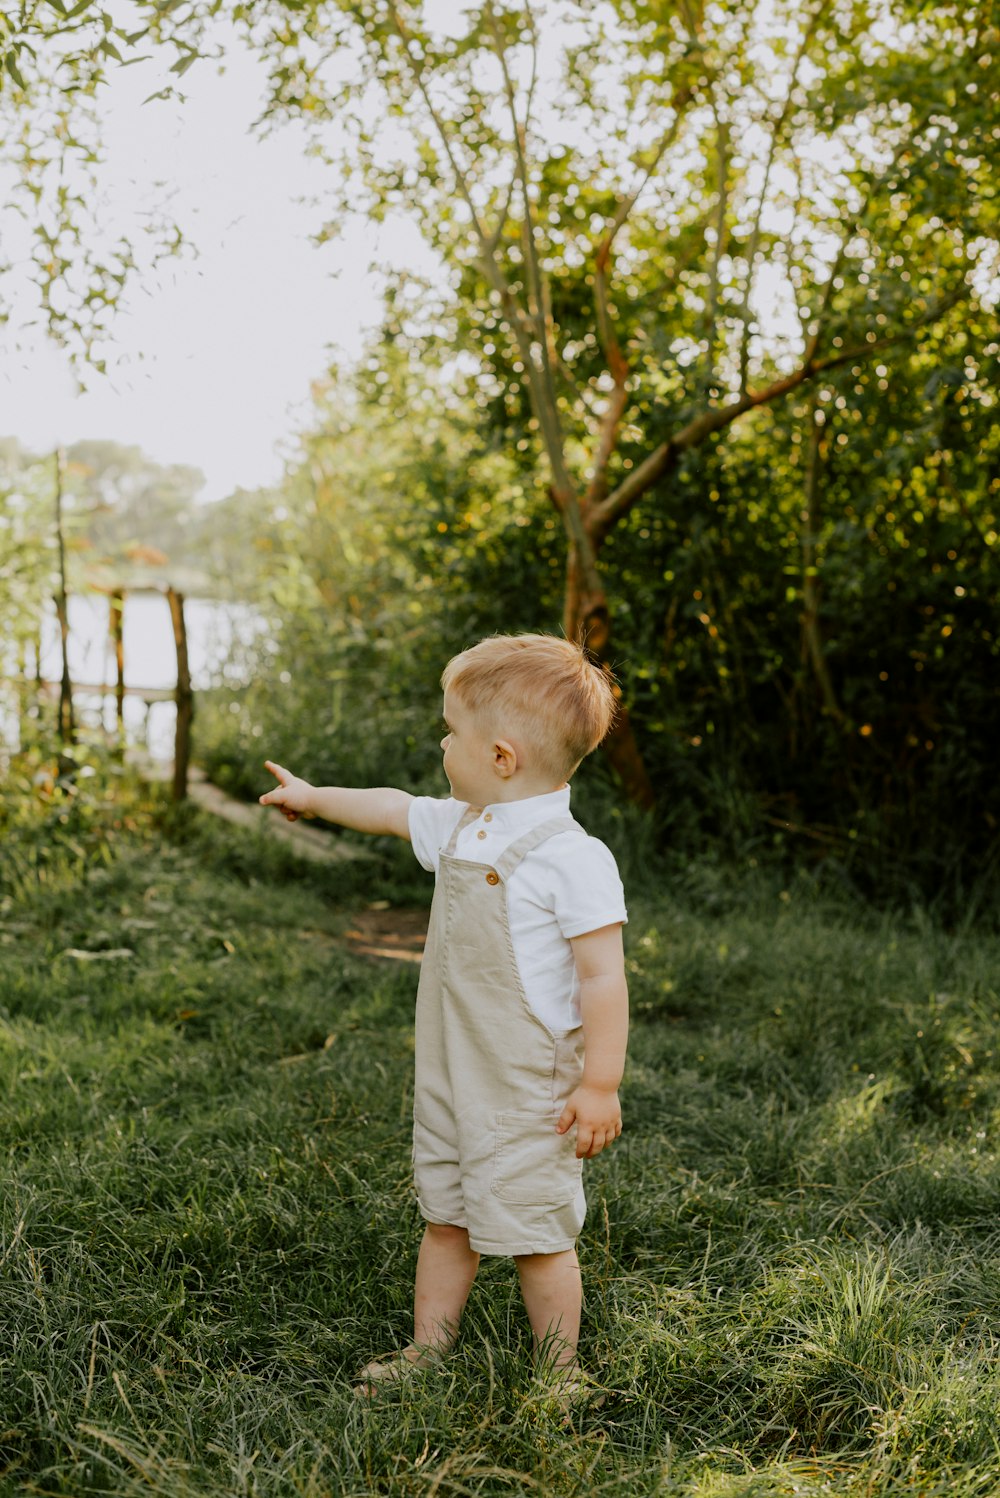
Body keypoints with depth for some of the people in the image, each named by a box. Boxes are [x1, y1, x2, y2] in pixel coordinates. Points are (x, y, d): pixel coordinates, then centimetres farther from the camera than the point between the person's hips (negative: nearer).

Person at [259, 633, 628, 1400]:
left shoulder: (572, 858, -21)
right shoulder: (458, 828, 6)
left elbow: (604, 977, -20)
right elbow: (395, 809, 26)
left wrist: (601, 1085, -19)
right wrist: (314, 797, 39)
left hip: (529, 1091, -8)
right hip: (449, 1076, 8)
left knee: (535, 1234, 3)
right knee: (445, 1218, 19)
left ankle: (559, 1371, 22)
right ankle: (427, 1349, 33)